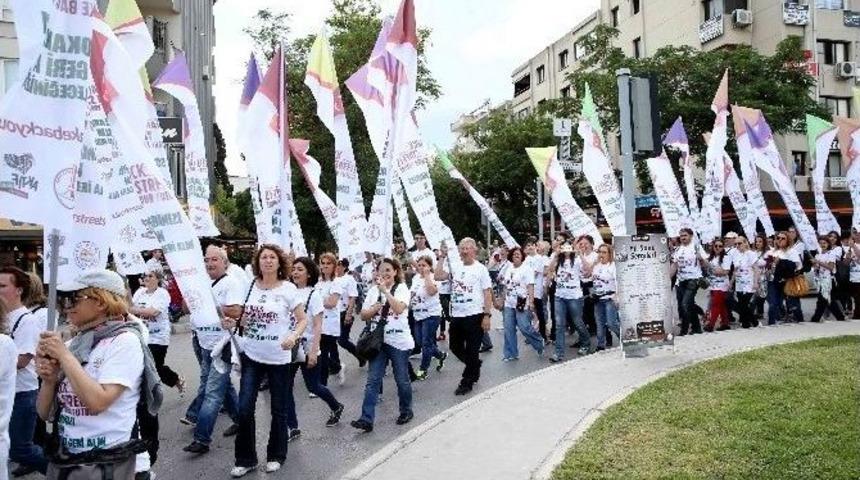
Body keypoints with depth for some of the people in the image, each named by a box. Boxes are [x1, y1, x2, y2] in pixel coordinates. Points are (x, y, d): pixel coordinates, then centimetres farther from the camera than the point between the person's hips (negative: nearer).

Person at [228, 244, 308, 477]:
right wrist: (233, 323, -7)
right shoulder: (250, 286, 2)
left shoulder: (288, 289, -9)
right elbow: (246, 319, 13)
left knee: (278, 410, 9)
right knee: (245, 409, 1)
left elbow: (303, 320, -8)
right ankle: (245, 459, 18)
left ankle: (276, 456, 28)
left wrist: (293, 336, -26)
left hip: (279, 358, -3)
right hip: (251, 355, 3)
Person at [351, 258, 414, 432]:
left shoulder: (402, 288, -6)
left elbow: (399, 309, -24)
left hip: (399, 342, -4)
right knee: (372, 381, -3)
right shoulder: (373, 290, 8)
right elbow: (363, 315, 9)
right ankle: (367, 419, -4)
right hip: (378, 341, 4)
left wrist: (384, 290, -25)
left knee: (402, 380, 9)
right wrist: (375, 308, -11)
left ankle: (406, 412, 29)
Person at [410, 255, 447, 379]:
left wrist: (426, 275, -29)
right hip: (418, 315, 8)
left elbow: (432, 291, -35)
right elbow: (411, 294, 23)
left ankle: (423, 370, 9)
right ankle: (441, 355, 36)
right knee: (423, 343, 13)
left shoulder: (433, 278, -14)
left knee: (426, 343, -3)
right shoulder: (415, 278, 8)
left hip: (431, 315, -8)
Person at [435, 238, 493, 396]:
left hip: (475, 315, -5)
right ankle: (475, 366, 39)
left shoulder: (481, 269, -5)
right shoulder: (454, 266, 5)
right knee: (455, 347, 16)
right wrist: (442, 257, -7)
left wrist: (487, 315, -13)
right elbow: (438, 276, -6)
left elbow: (487, 293, -6)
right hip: (456, 315, 5)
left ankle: (467, 382, 17)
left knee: (471, 350, 3)